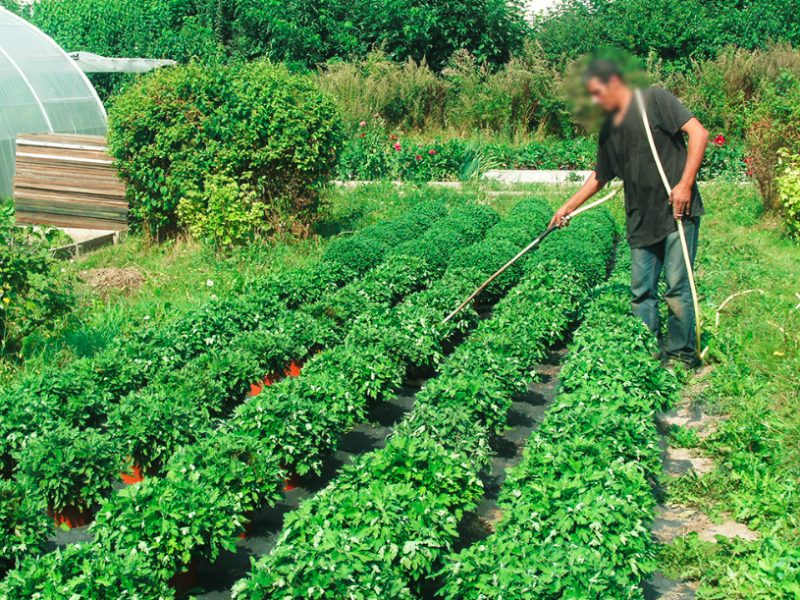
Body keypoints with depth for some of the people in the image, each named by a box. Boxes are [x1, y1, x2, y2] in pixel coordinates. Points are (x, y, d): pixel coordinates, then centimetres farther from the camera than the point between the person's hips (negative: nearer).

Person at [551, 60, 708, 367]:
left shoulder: (654, 100, -5)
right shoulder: (608, 129, 16)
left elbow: (698, 133, -11)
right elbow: (600, 175, 26)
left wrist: (685, 183, -18)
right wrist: (569, 206, 22)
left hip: (677, 211, -7)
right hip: (641, 220, 7)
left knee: (677, 286, -5)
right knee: (641, 291, 8)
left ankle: (681, 354, 7)